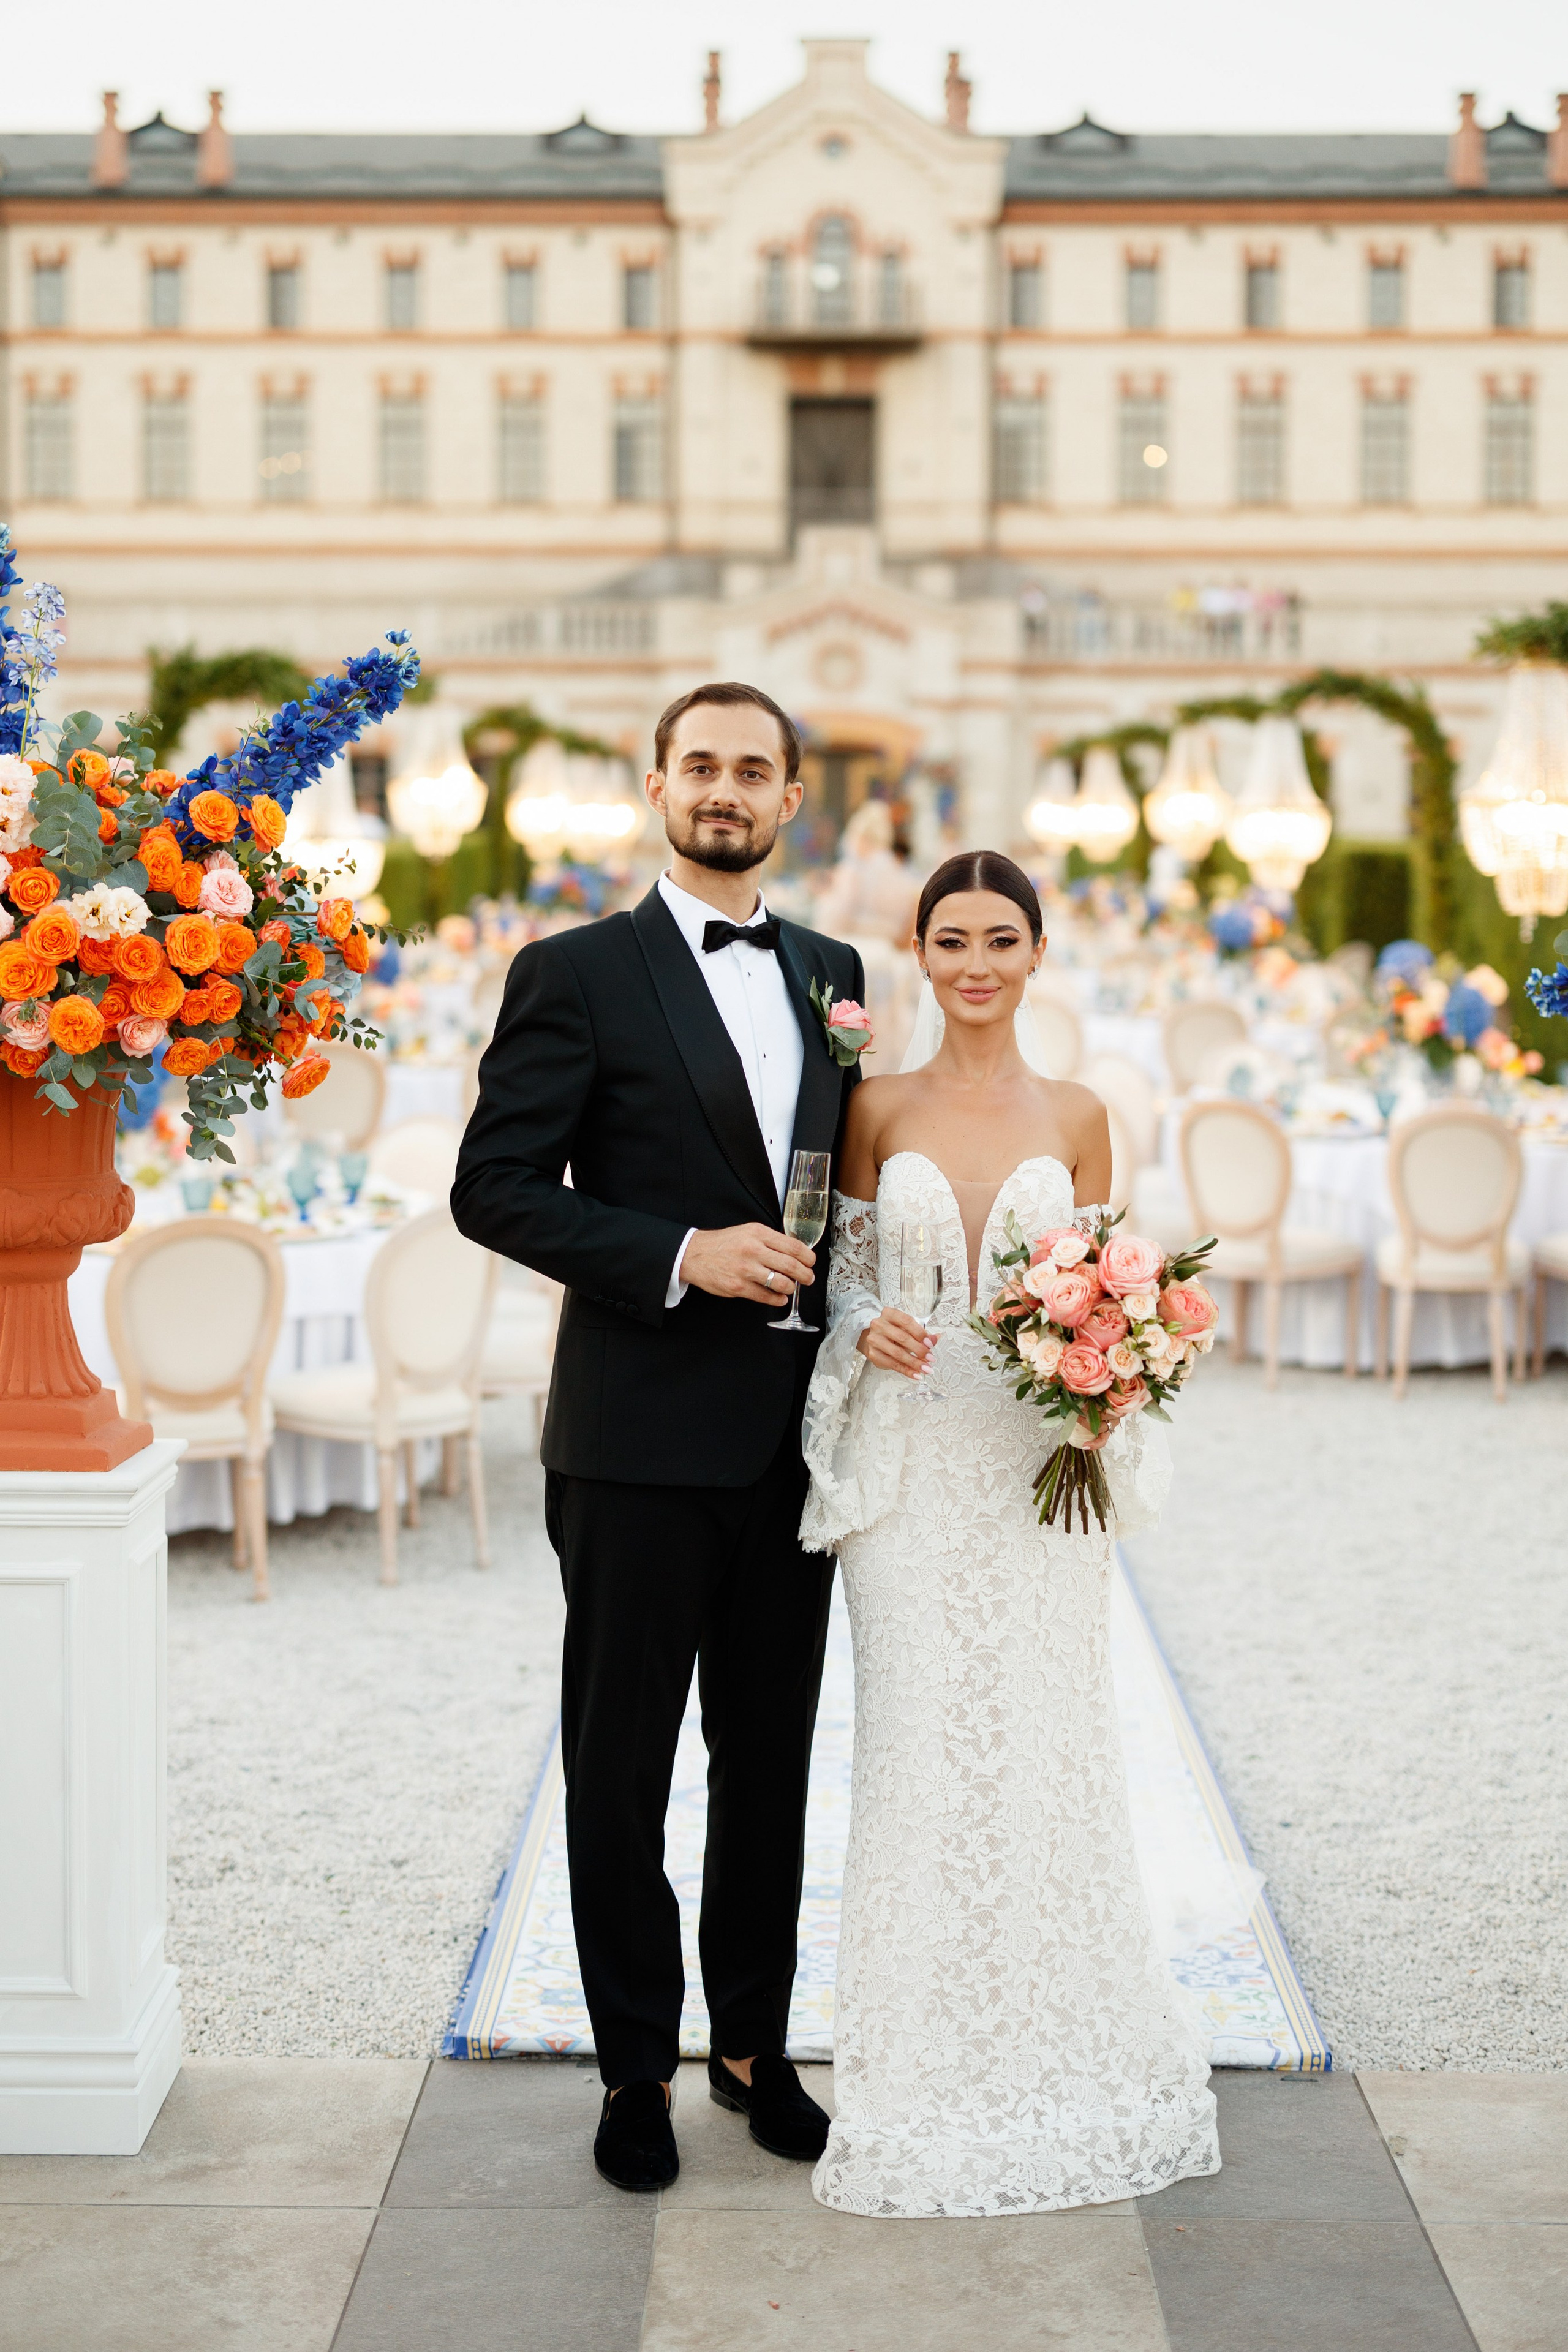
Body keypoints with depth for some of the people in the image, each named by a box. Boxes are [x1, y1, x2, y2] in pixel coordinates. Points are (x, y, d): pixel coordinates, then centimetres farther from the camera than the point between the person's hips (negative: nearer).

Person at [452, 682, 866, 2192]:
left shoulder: (832, 974, 11)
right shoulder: (577, 975, -5)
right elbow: (495, 1188, -10)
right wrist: (679, 1256, -19)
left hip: (791, 1437, 5)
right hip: (639, 1440, -5)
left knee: (772, 1758, 14)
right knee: (620, 1766, 6)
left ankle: (754, 2040, 29)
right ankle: (636, 2070, 19)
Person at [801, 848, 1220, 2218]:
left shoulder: (1077, 1119, 6)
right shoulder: (877, 1111, 5)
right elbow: (844, 1271, 8)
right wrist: (867, 1331, -12)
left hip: (1040, 1469, 0)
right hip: (912, 1467, 0)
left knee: (1044, 1744, 2)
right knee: (919, 1748, 0)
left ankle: (1058, 2045, 19)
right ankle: (932, 2064, 12)